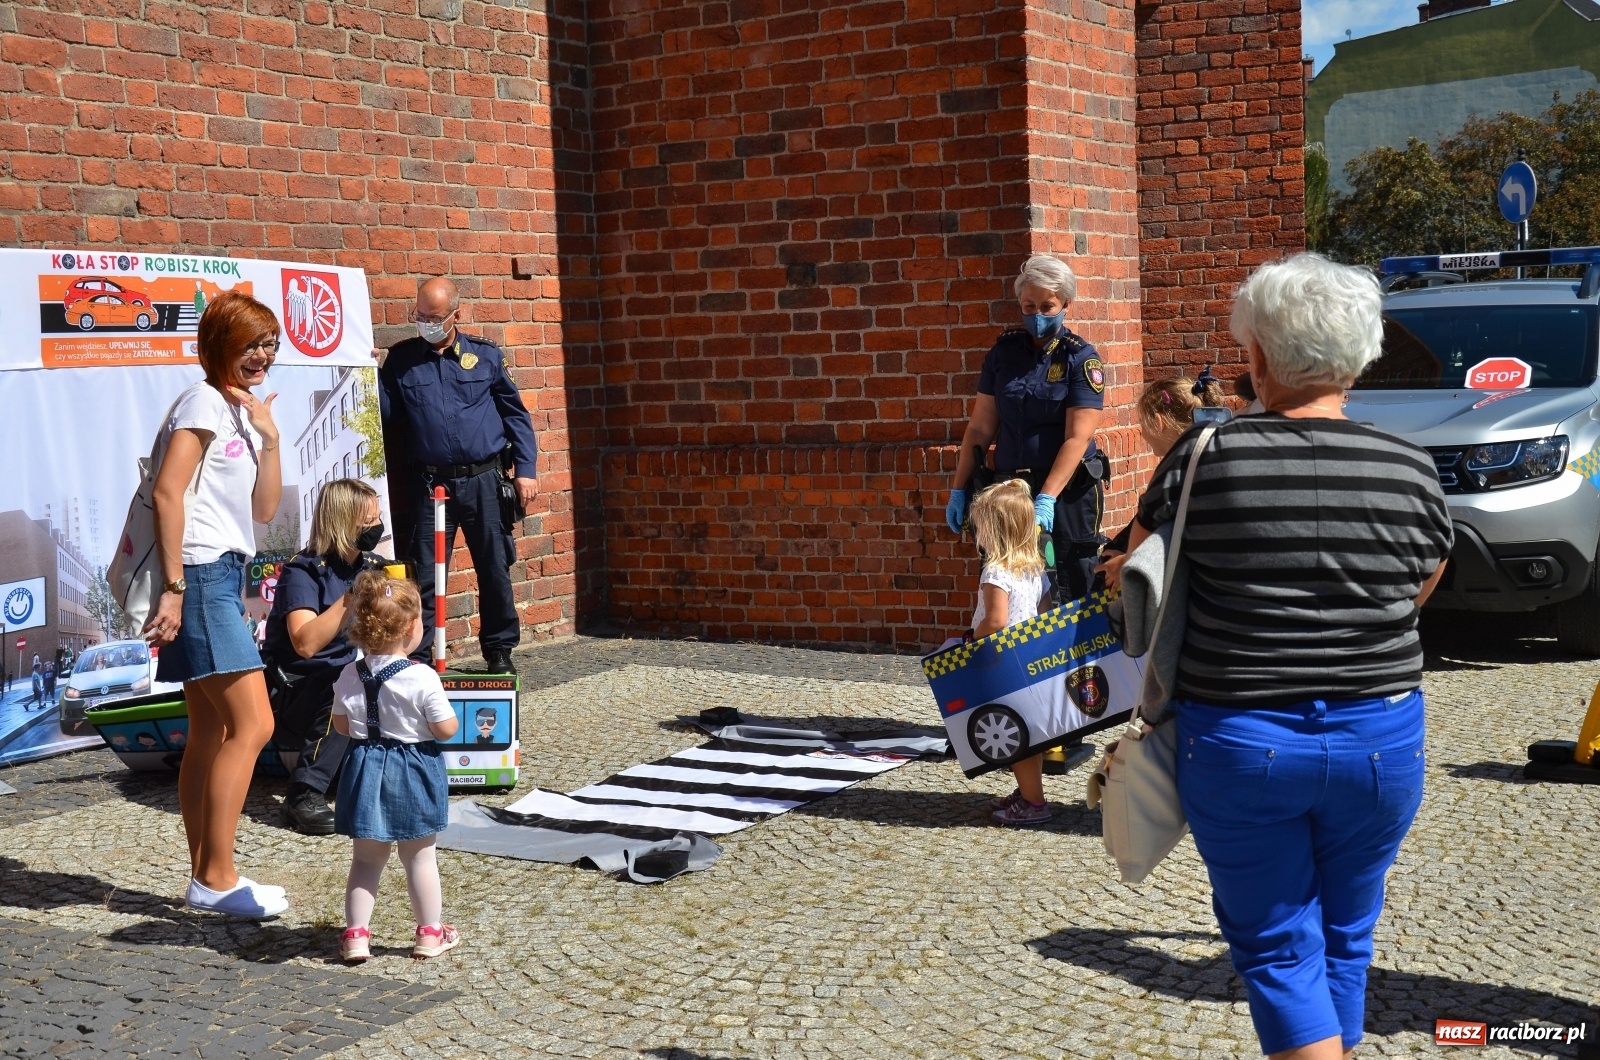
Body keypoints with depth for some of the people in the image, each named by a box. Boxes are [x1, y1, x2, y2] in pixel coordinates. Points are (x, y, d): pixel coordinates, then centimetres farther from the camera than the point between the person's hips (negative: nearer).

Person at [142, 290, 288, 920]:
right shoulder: (203, 402, -8)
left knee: (210, 735, 9)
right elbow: (168, 493, -17)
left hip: (222, 576, 10)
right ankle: (217, 878, -7)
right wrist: (173, 587, -20)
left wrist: (268, 438, 2)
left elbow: (265, 510, 14)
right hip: (201, 574, -10)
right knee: (253, 725, -12)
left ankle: (205, 878, 13)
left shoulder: (242, 411, 18)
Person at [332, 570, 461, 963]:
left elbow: (341, 725, 5)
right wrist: (447, 710, 4)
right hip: (413, 773, -3)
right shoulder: (422, 678, -18)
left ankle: (355, 935, 12)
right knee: (420, 857, 10)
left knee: (366, 858, 14)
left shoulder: (349, 676, -3)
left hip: (366, 769, 4)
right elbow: (446, 729, -14)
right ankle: (430, 933, 20)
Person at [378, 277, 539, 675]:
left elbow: (515, 414, 8)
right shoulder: (400, 360, 6)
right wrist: (373, 375, -7)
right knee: (424, 575, 1)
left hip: (483, 481, 0)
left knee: (495, 570, 6)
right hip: (431, 484, 0)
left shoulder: (486, 355, 5)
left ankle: (500, 651, 19)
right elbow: (388, 418, 6)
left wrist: (526, 469, 2)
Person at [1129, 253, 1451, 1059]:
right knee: (1344, 937, 21)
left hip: (1239, 740, -2)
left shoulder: (1203, 458, -9)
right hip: (1378, 741, 3)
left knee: (1277, 947, 9)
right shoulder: (1412, 471, -4)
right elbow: (1416, 593, 11)